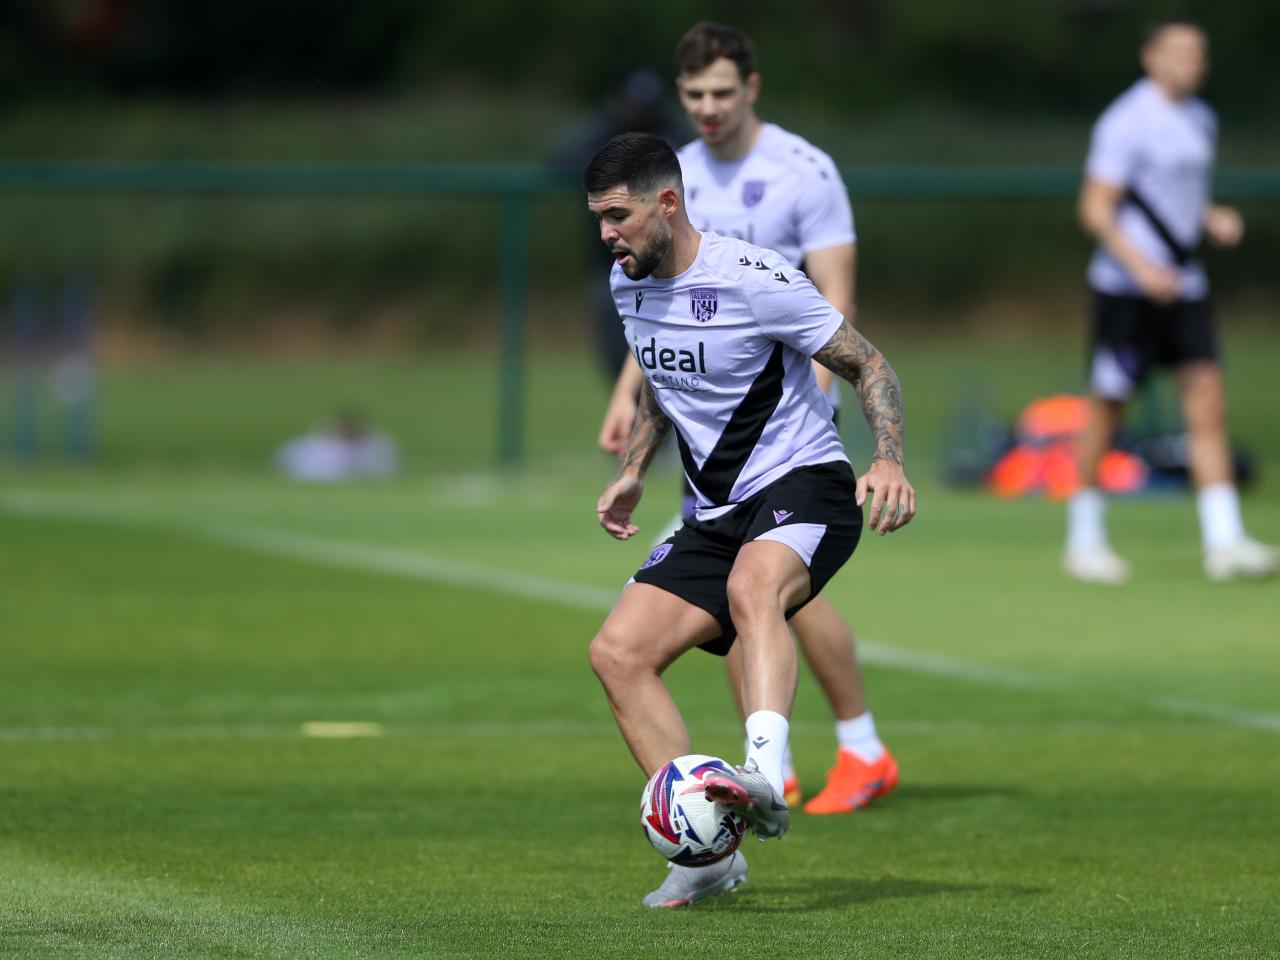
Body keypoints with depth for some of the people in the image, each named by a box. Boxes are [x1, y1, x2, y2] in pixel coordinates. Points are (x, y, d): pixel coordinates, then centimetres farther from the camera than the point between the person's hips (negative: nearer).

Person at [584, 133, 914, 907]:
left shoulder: (754, 279, -15)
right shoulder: (629, 284, 8)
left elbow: (868, 365, -9)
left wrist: (890, 461, -23)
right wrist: (634, 472, 22)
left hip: (804, 484, -8)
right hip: (719, 511, 8)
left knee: (751, 587, -40)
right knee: (618, 652, -10)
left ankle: (766, 776, -61)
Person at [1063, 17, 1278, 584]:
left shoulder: (1200, 120, 14)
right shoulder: (1127, 122, -11)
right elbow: (1095, 208, -14)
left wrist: (1215, 220, 5)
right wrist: (1142, 265, -23)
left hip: (1181, 284, 7)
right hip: (1125, 288, -7)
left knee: (1206, 401, -4)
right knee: (1107, 409, 1)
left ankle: (1223, 543, -8)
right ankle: (1084, 542, 14)